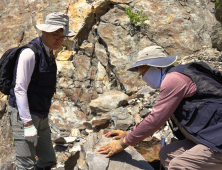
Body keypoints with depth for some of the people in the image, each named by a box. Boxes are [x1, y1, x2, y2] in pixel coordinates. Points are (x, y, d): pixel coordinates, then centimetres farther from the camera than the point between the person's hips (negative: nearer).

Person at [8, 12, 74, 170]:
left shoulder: (49, 53, 10)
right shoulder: (30, 53, -18)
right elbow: (20, 89, -21)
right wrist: (28, 124, -24)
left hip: (41, 115, 9)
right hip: (23, 114, -9)